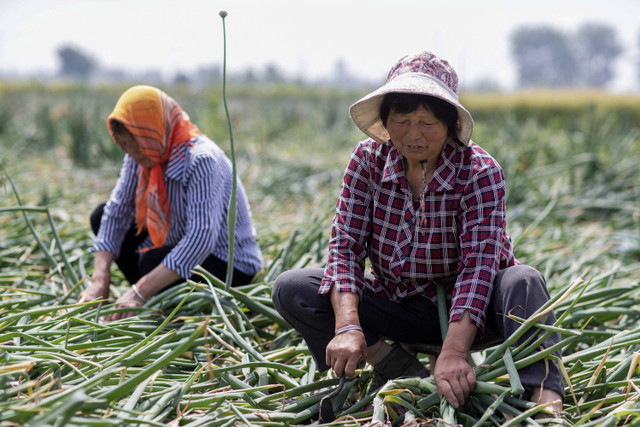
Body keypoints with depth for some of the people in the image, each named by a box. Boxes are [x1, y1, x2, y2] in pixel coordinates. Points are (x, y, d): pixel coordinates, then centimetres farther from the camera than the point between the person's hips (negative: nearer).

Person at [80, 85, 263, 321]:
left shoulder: (201, 159, -30)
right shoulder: (142, 155, -6)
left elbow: (201, 238, -37)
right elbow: (117, 210, -5)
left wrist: (139, 292, -40)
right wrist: (99, 280, -19)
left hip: (231, 265, -8)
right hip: (180, 244, 8)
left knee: (152, 261, -33)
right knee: (102, 217, 3)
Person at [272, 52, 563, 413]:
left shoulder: (480, 170, -18)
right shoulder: (369, 159, -8)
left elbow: (478, 264, -28)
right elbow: (346, 245, -13)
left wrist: (453, 351, -42)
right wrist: (348, 326, -31)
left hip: (467, 307, -3)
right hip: (398, 305, 3)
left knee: (523, 281, -35)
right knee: (291, 290, -16)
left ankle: (545, 396, -49)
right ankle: (398, 367, -22)